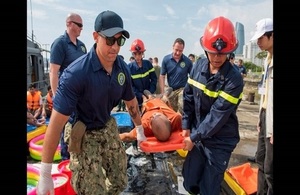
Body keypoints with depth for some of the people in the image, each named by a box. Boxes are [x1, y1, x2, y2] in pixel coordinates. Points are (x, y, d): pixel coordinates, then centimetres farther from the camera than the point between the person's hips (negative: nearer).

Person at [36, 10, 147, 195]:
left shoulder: (122, 68, -10)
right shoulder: (76, 73, -30)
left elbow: (131, 101, 7)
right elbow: (56, 122, -29)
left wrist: (140, 129, 17)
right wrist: (45, 174, -25)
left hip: (108, 126, 6)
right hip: (83, 133, -5)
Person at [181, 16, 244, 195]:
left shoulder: (234, 79, -19)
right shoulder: (199, 66, -3)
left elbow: (218, 115, -20)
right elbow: (188, 97, 4)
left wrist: (194, 137, -15)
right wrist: (186, 127, 0)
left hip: (220, 142, -4)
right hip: (197, 135, 4)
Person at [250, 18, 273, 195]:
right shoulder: (269, 59, 13)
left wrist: (272, 128, -20)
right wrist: (261, 117, 18)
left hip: (272, 120, -9)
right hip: (265, 115, 9)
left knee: (270, 168, 1)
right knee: (261, 160, 18)